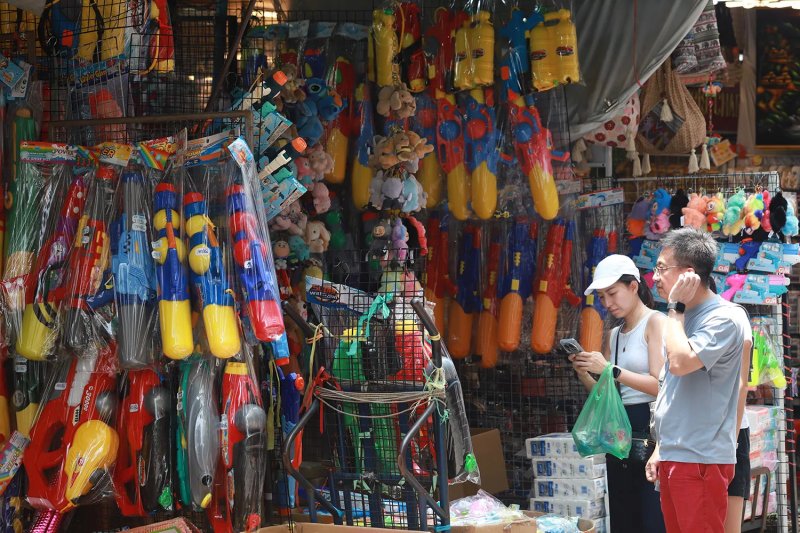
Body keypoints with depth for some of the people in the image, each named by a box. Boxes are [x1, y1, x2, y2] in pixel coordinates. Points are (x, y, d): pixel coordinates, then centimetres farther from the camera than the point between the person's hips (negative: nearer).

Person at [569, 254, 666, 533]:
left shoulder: (655, 322, -4)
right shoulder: (614, 335, 18)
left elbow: (660, 385, -14)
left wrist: (611, 370, -19)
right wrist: (584, 373, -1)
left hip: (649, 429, -8)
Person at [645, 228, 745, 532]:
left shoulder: (721, 318, -11)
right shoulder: (684, 318, 15)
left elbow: (680, 363, -27)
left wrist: (676, 307, -15)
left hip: (701, 459, -9)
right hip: (674, 458, 9)